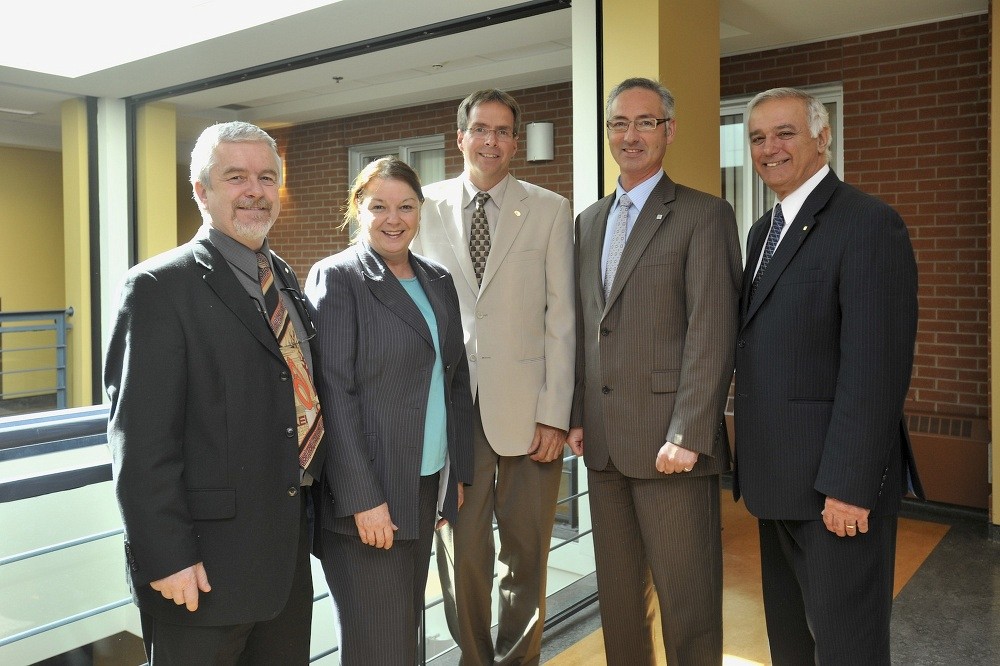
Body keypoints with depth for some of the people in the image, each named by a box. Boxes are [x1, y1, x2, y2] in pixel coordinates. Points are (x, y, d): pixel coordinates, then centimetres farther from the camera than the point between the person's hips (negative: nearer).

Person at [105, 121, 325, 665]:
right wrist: (166, 558, -18)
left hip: (289, 551, 7)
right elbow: (141, 439, -17)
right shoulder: (159, 287, -13)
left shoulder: (284, 280, 10)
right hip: (204, 563, -7)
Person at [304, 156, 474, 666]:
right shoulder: (335, 278, -8)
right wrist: (362, 497, -17)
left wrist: (458, 472, 10)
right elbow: (333, 392, -14)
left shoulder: (437, 281, 11)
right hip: (365, 494, -6)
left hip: (428, 485, 6)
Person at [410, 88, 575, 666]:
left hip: (527, 410, 0)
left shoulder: (550, 211, 3)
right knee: (462, 552, 10)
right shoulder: (426, 207, 6)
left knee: (527, 553, 9)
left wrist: (555, 414, -6)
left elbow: (562, 319, 0)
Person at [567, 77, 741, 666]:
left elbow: (713, 334, -12)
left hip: (671, 443, -6)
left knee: (687, 600, 5)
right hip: (603, 442, 6)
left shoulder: (705, 215, -5)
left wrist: (688, 435, -18)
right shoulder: (589, 222, 15)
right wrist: (576, 415, 9)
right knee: (619, 594, 17)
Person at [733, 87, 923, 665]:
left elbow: (876, 368, -20)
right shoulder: (763, 231, 14)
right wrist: (753, 464, 12)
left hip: (836, 483, -8)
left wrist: (849, 486, -21)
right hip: (779, 477, 8)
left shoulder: (869, 225, -13)